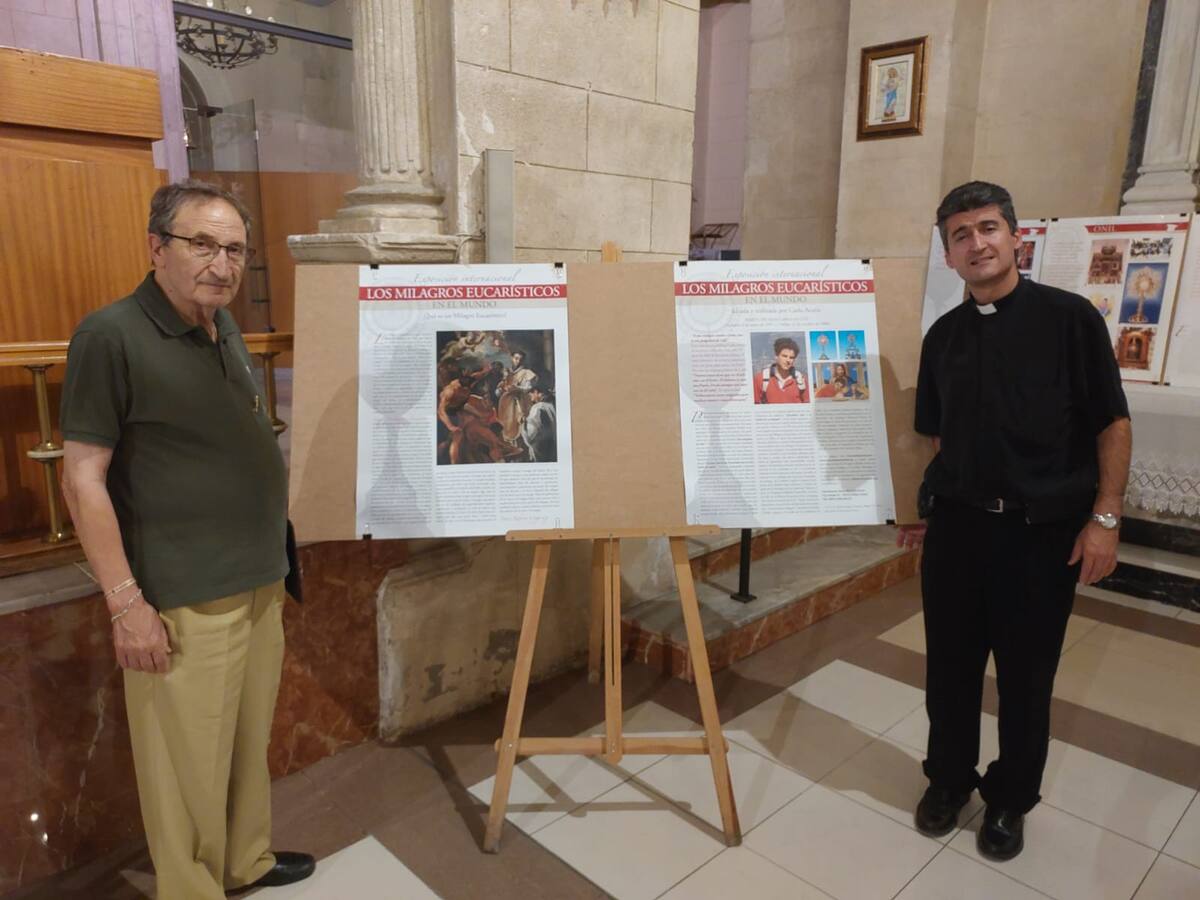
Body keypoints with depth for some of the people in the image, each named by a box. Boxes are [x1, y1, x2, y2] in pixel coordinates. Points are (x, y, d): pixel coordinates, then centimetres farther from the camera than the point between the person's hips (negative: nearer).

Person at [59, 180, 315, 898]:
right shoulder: (113, 335, -12)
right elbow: (83, 477, -13)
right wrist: (126, 601, -16)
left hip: (260, 585, 7)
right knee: (191, 766, 6)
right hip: (183, 602, -7)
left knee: (250, 743, 20)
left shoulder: (225, 328, 9)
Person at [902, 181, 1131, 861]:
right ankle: (949, 778, 34)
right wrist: (921, 510, 13)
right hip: (956, 525, 4)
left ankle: (1011, 800, 31)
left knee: (1026, 677, 10)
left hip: (1042, 531, -3)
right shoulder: (944, 335, 7)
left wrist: (1104, 518, -10)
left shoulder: (1069, 318, -5)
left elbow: (1112, 425, -5)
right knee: (950, 667, 12)